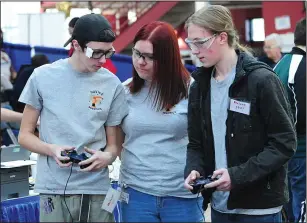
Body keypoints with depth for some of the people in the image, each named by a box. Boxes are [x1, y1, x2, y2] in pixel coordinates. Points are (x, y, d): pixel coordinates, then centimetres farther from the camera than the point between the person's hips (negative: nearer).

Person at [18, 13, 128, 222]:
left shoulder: (113, 85, 0)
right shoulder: (43, 77, -2)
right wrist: (52, 149, -15)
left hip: (96, 191, 1)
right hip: (54, 190, -1)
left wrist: (107, 156, -15)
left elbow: (113, 144, 8)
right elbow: (25, 135, 4)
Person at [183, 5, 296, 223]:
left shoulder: (261, 80, -11)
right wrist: (193, 170, -9)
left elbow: (285, 143, -13)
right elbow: (196, 143, 12)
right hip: (219, 204, 5)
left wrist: (238, 175, -20)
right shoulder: (200, 85, 7)